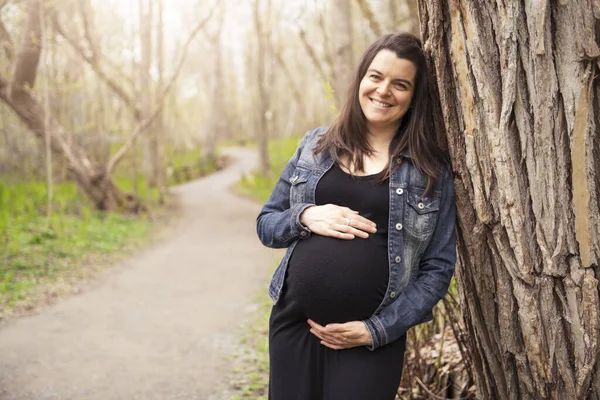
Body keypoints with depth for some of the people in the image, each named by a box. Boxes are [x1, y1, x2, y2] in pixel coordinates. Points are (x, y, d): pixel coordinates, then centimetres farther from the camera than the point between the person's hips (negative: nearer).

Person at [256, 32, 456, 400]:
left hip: (372, 338, -2)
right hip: (293, 325, 3)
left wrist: (375, 330, -11)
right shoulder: (315, 145, 6)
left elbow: (438, 267, -1)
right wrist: (305, 217, -11)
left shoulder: (432, 170, -1)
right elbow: (266, 224, 11)